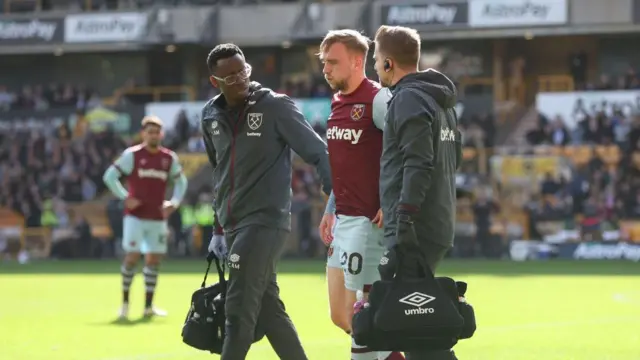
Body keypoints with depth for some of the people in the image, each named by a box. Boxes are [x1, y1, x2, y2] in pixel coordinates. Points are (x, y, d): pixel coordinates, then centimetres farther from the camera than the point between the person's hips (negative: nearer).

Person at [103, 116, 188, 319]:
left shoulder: (169, 158, 6)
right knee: (132, 257, -11)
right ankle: (125, 301, 3)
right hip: (135, 216, -4)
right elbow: (109, 176, -3)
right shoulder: (132, 155, -5)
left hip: (157, 218, 4)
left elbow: (181, 181, 19)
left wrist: (174, 202, 3)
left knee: (154, 260, 4)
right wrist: (125, 197, -12)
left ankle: (148, 306, 11)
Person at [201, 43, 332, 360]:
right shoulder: (211, 116, 9)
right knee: (268, 308, 10)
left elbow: (319, 154, -8)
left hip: (265, 221, -7)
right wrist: (219, 225, 24)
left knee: (239, 311, -12)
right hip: (233, 224, 7)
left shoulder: (275, 107, -8)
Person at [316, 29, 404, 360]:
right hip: (343, 220, 9)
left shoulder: (376, 100, -13)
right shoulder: (337, 103, 14)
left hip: (368, 220, -9)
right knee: (340, 315, 10)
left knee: (359, 319, -6)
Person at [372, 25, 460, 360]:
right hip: (438, 226, 10)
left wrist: (404, 218, -24)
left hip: (415, 230, -10)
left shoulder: (408, 99, -10)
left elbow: (418, 163, -20)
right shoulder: (441, 101, 19)